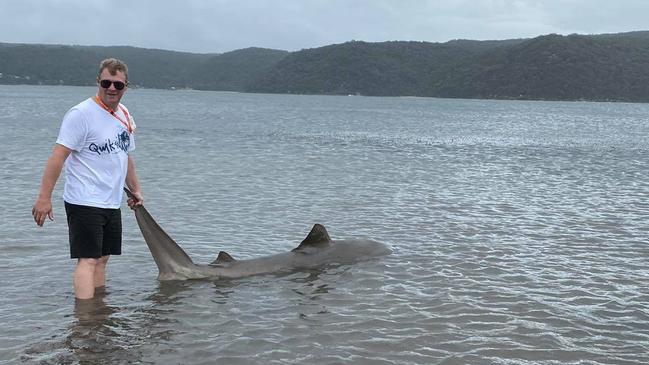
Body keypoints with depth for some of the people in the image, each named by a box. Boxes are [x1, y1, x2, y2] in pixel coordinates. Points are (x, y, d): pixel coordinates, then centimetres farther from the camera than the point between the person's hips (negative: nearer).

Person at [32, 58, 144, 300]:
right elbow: (59, 155, -18)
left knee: (102, 258, 12)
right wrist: (44, 197, -23)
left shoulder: (124, 116, 12)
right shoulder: (82, 114, -13)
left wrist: (135, 189, 28)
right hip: (85, 202, -8)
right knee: (88, 259, -12)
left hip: (111, 203, 8)